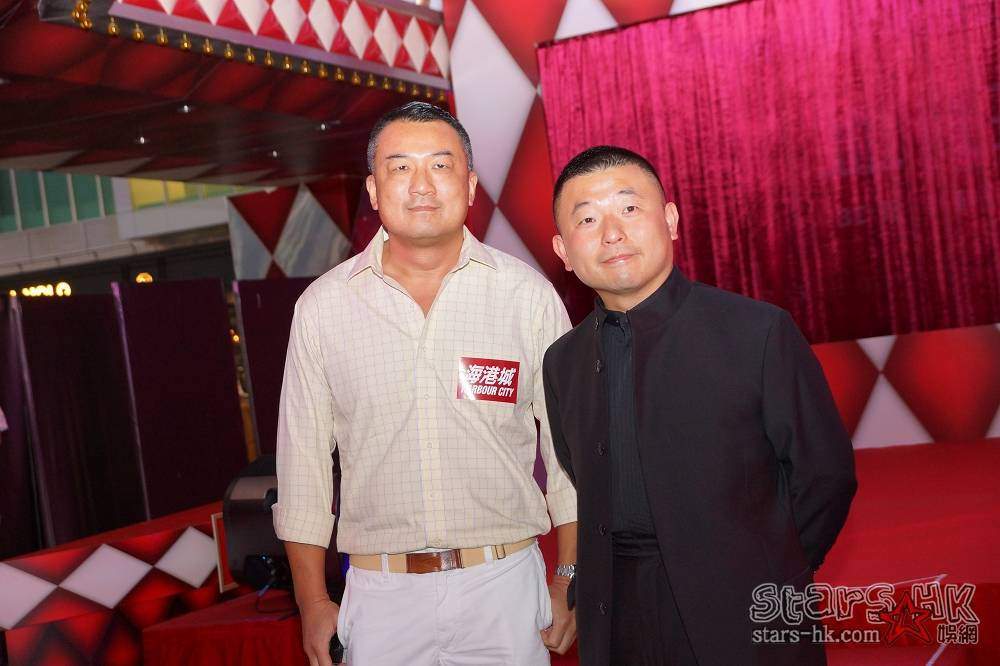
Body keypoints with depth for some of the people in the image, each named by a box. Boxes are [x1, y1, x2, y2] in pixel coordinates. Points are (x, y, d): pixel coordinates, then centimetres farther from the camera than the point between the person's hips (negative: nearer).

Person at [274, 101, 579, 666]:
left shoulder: (529, 295, -2)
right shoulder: (322, 307, 0)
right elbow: (304, 461, 5)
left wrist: (568, 582, 0)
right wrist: (313, 603, 5)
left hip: (504, 584, 0)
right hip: (381, 597, 1)